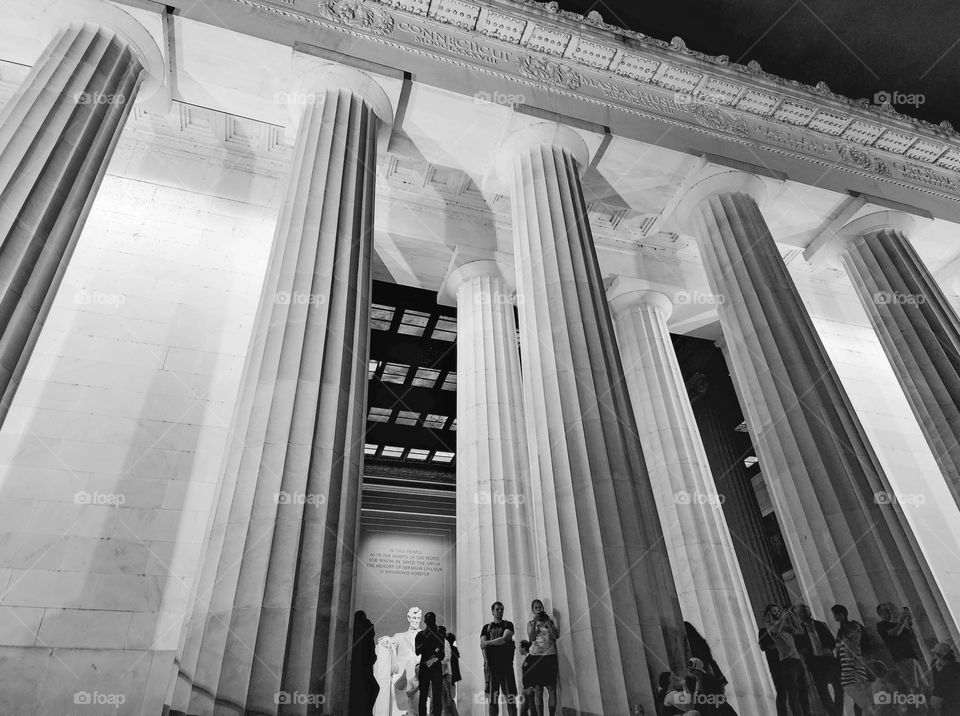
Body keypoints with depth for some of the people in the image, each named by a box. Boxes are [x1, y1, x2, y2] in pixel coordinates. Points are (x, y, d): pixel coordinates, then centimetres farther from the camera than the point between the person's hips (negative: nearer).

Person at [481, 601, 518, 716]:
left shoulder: (508, 625, 11)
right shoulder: (486, 627, 16)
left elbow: (505, 639, -6)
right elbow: (482, 645, 5)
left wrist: (488, 642, -1)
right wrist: (486, 662, -9)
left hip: (506, 664, -1)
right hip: (491, 665, 1)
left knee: (510, 697, -5)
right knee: (492, 698, -2)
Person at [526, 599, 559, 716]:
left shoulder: (550, 621, 13)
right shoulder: (530, 623, 11)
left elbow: (556, 635, -1)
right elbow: (531, 638, -4)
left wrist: (547, 621, -6)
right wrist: (535, 621, -9)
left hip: (550, 656, 1)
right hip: (536, 657, 0)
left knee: (552, 688, -3)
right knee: (538, 689, -2)